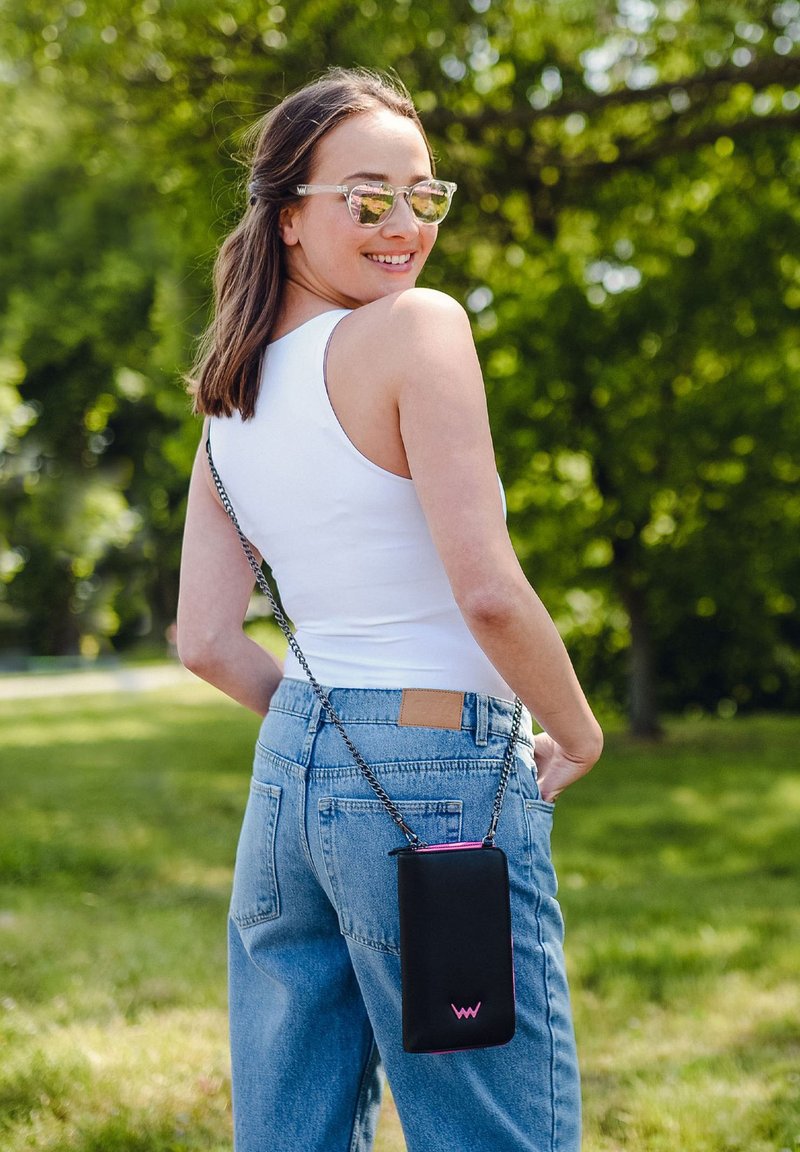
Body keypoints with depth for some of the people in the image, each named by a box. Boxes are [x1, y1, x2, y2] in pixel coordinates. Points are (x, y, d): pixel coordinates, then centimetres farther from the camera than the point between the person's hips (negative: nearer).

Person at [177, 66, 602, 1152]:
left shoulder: (229, 401, 9)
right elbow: (488, 593, -20)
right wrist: (579, 734, -4)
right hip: (440, 790, -8)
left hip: (286, 777, 8)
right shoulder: (418, 328, -13)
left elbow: (207, 642, 7)